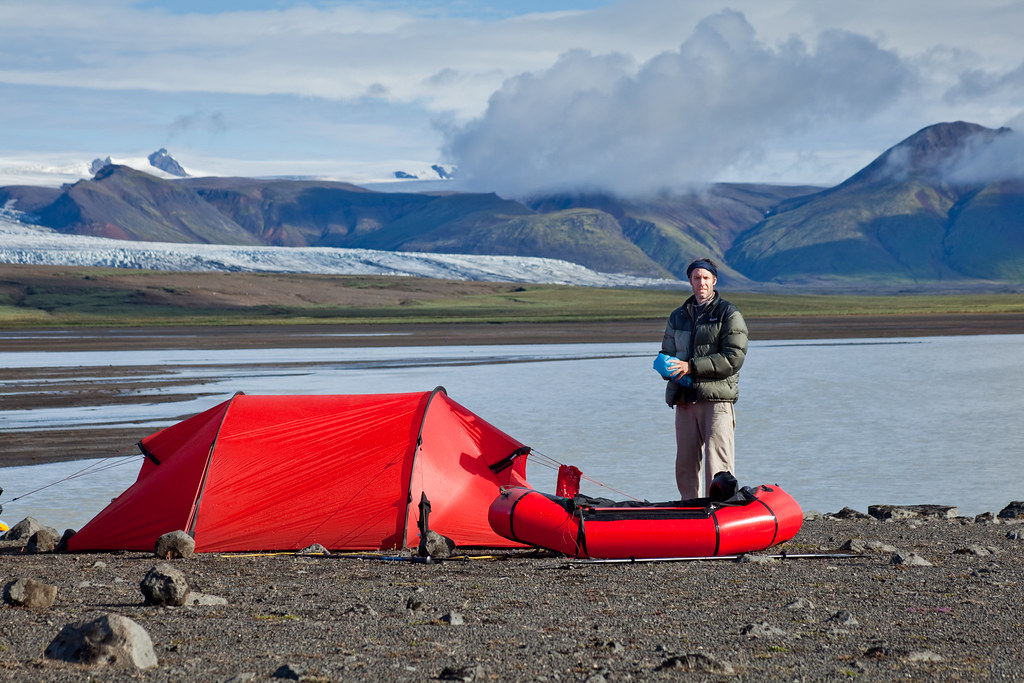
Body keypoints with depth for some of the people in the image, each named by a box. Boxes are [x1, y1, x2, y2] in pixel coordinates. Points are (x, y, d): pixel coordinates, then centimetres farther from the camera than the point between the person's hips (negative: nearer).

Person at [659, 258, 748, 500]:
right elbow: (667, 352, 23)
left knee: (718, 467, -12)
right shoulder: (678, 316, 20)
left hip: (717, 399, -5)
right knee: (685, 466, 6)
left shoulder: (729, 314, 3)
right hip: (685, 399, 5)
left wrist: (692, 367, -15)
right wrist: (669, 366, -2)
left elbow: (733, 358, -8)